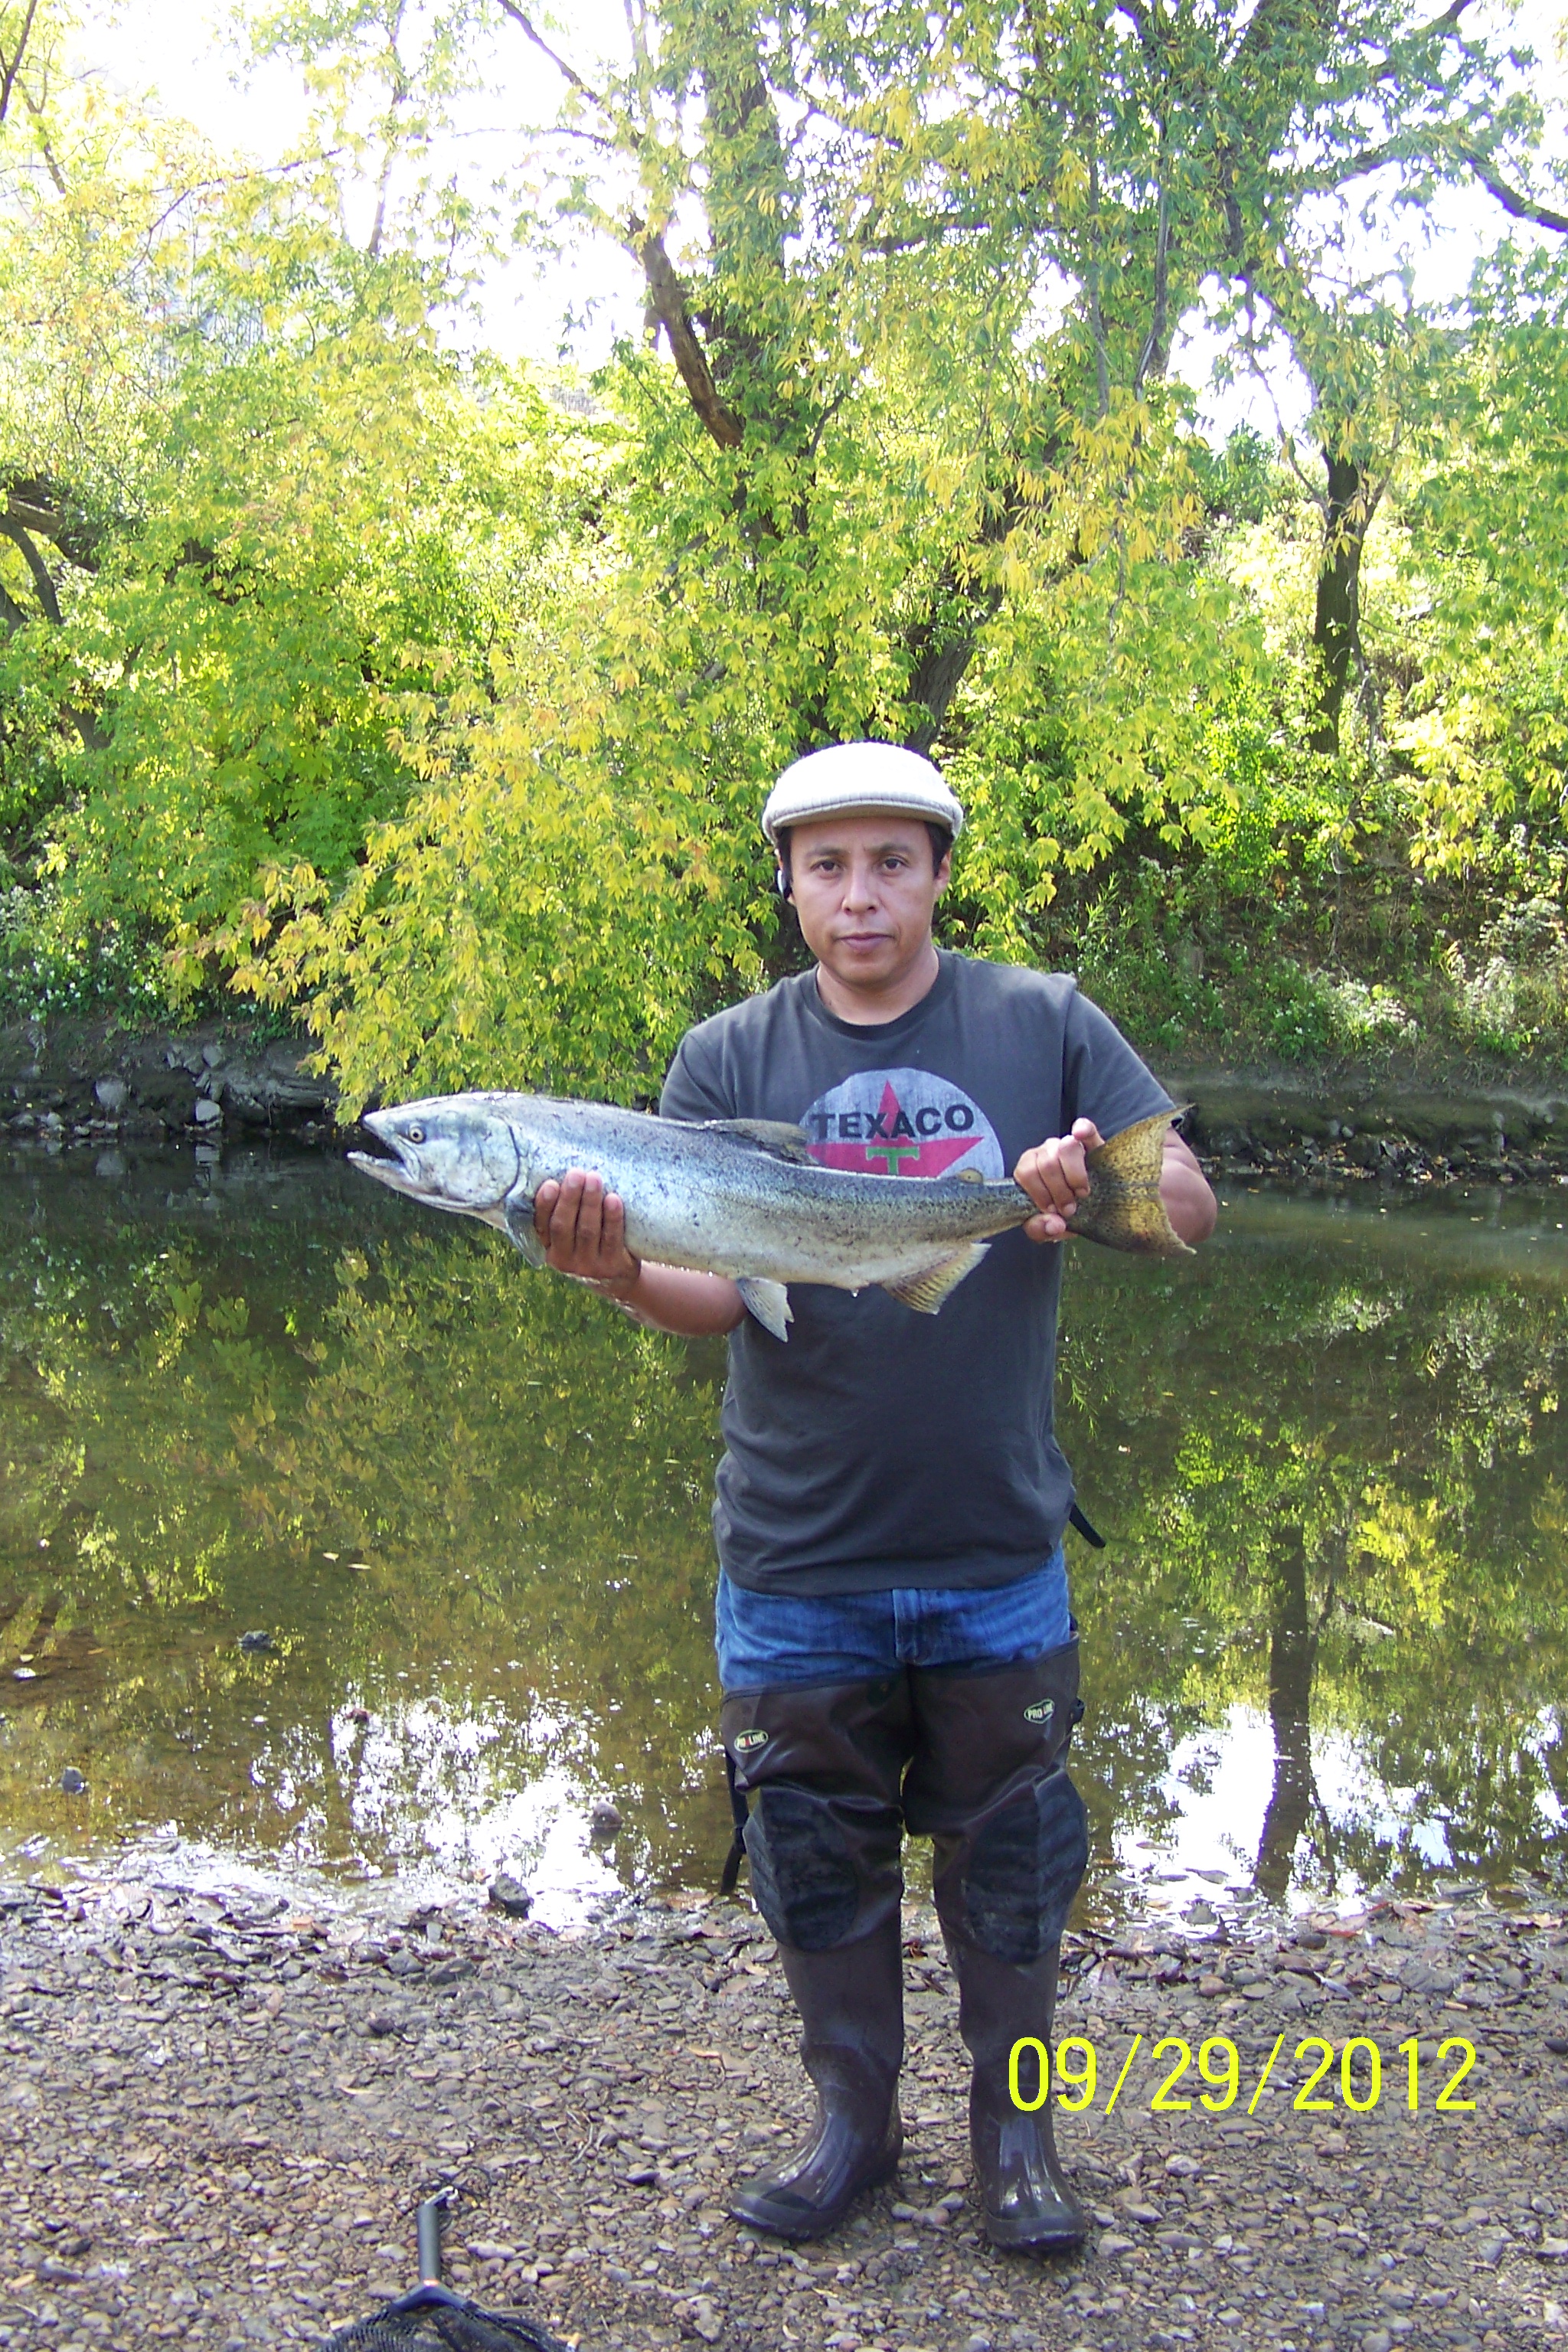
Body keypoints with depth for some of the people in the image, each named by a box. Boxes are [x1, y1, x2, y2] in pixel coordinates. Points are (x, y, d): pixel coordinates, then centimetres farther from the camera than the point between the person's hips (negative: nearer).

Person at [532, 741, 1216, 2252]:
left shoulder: (1045, 1026, -1)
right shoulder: (729, 1058, -1)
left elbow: (1191, 1204, -4)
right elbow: (715, 1290, -8)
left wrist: (1098, 1187, -27)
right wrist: (620, 1273, -31)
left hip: (997, 1557, 0)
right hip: (794, 1560, 1)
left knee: (1008, 1851, 13)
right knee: (818, 1850, 14)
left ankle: (1013, 2127, 35)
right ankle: (852, 2117, 36)